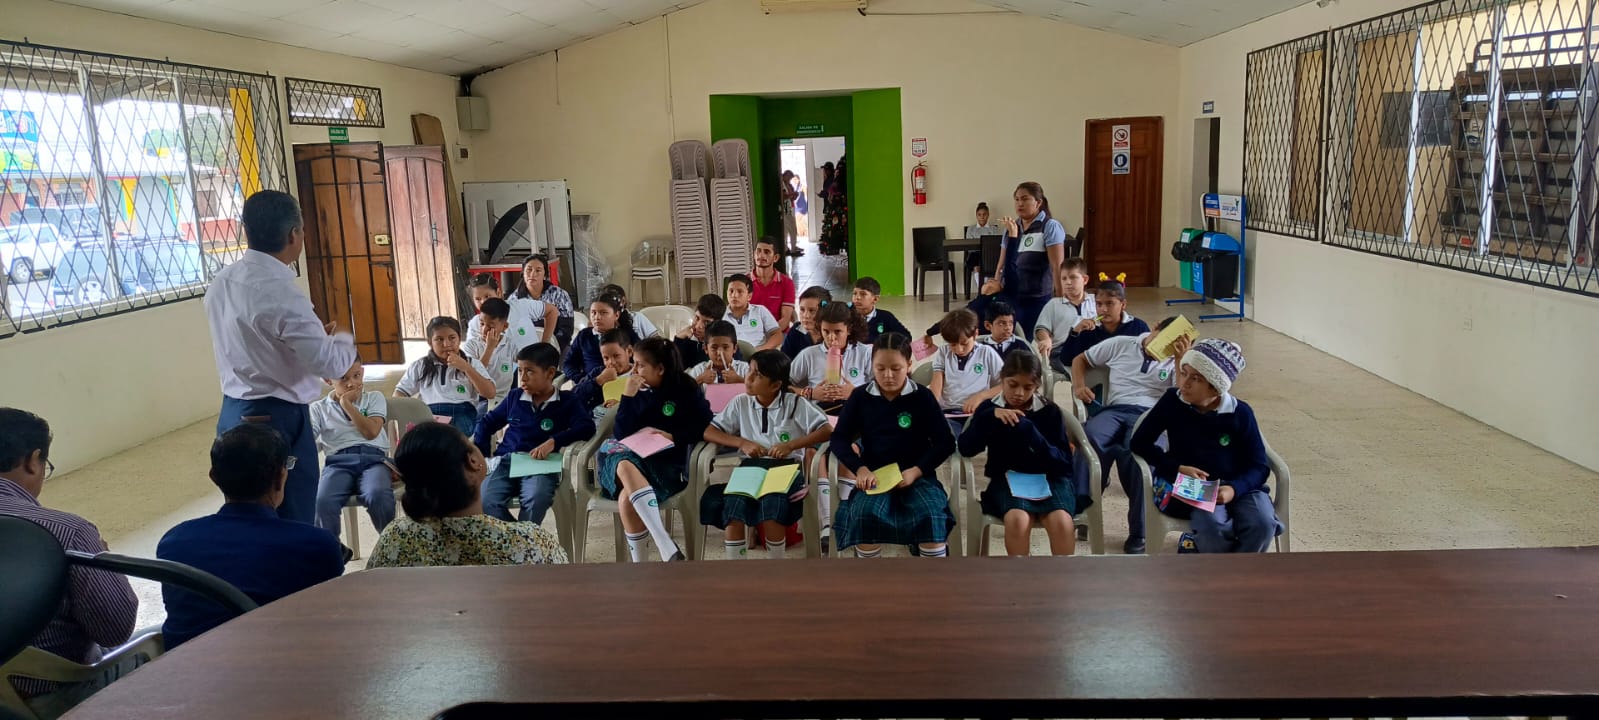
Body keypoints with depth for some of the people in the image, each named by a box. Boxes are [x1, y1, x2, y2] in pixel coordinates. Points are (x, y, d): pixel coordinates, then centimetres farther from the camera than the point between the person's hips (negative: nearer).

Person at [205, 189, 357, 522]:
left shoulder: (222, 282, 5)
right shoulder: (279, 288, -19)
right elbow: (328, 363, -19)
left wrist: (313, 333, 15)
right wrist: (343, 340, 1)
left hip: (235, 415, 8)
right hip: (277, 419, -8)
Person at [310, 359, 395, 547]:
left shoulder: (374, 398, 20)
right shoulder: (319, 408, 20)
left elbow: (371, 432, 3)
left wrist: (346, 404, 4)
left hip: (373, 458, -1)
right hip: (338, 462, 1)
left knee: (378, 496, -36)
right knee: (323, 502, -33)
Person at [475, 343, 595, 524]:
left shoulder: (567, 403, 8)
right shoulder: (514, 397, 20)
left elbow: (587, 427, -8)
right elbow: (487, 422, 29)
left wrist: (554, 441, -22)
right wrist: (477, 451, 12)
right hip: (506, 461, 4)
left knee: (536, 499, -38)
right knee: (485, 501, -28)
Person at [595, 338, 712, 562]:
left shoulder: (686, 389, 3)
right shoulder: (637, 389, 10)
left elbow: (704, 427, 0)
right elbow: (622, 433, 2)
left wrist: (670, 436, -11)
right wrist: (628, 396, -9)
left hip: (666, 460, -2)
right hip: (629, 454, 2)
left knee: (627, 497, -35)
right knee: (626, 466, -39)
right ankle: (669, 549, -47)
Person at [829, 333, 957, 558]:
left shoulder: (922, 397, 1)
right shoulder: (861, 397, 4)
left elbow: (945, 442, 0)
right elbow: (839, 440, 3)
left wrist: (916, 471, -15)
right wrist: (860, 469, -16)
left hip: (917, 475, 0)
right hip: (875, 475, 1)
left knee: (931, 516, -31)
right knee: (864, 514, -30)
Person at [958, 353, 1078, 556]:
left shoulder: (1050, 411, 3)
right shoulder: (990, 408, 6)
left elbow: (1064, 462, -4)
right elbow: (965, 448, -6)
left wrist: (1031, 434, -19)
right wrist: (990, 417, -19)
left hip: (1049, 478, 0)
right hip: (1008, 479, 0)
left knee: (1061, 521, -32)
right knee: (1017, 519, -34)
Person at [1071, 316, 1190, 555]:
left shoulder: (1176, 363, 17)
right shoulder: (1121, 344, 21)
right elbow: (1080, 359, 28)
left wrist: (1180, 359, -8)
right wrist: (1079, 386, 9)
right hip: (1116, 410, 2)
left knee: (1137, 449, -38)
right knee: (1090, 435, -36)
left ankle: (1138, 532, -29)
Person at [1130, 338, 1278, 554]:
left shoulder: (1240, 413, -5)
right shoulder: (1173, 401, -5)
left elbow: (1259, 465, -3)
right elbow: (1140, 442, -3)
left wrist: (1234, 489, -24)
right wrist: (1178, 468, -16)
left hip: (1237, 485, 2)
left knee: (1262, 525, -27)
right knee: (1215, 529, -32)